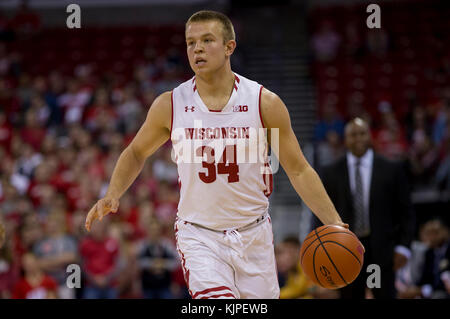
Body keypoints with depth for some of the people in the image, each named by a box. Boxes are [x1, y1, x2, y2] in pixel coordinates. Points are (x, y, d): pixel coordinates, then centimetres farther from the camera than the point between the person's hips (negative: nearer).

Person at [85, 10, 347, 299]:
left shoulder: (264, 102, -6)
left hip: (254, 234, 1)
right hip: (199, 236, -1)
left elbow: (299, 170, 0)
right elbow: (136, 153, 15)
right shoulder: (170, 105, -4)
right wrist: (112, 196, -1)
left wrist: (335, 224, -9)